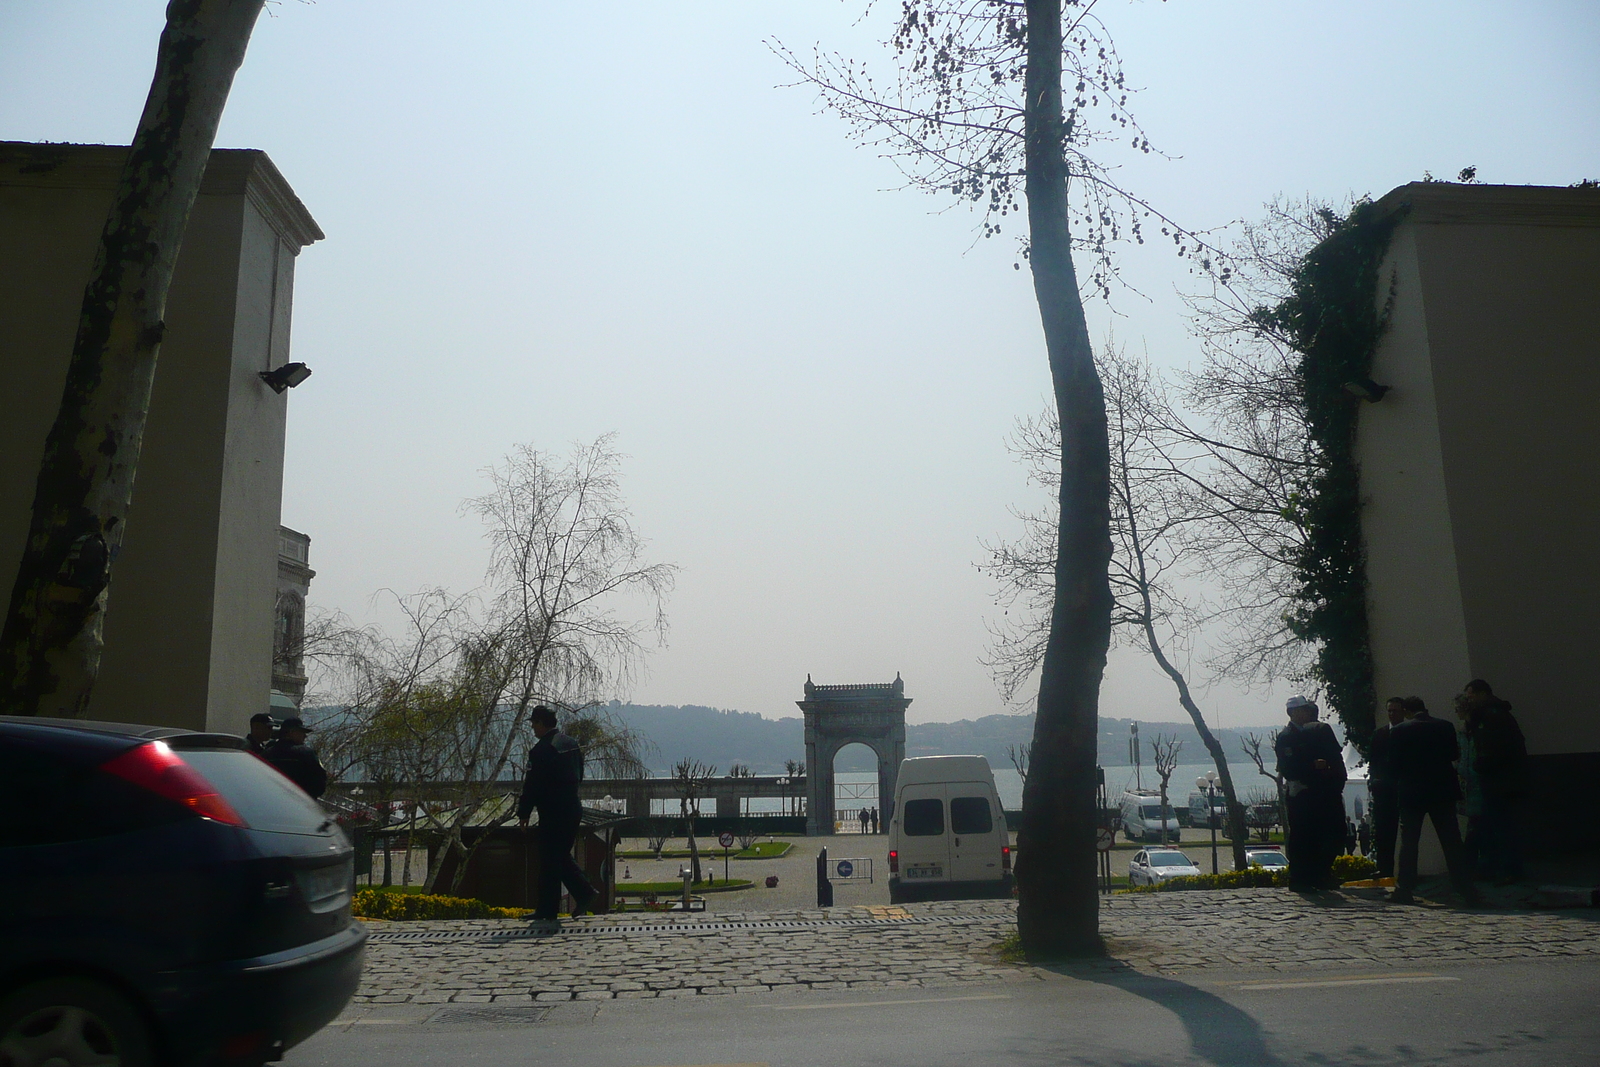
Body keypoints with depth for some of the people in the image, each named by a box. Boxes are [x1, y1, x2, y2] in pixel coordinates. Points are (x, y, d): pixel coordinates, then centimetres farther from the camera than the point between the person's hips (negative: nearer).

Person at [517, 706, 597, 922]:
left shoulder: (541, 749, -16)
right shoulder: (571, 744, 11)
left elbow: (532, 785, -15)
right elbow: (579, 776, 18)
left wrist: (523, 814, -7)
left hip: (552, 814, -8)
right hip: (573, 810, 8)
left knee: (549, 861, 0)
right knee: (562, 856, 19)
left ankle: (547, 911, 7)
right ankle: (585, 893, 10)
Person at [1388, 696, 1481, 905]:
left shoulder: (1399, 731, -6)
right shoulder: (1445, 727, 0)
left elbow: (1393, 762, -4)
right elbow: (1454, 755, 6)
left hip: (1411, 793, -2)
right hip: (1442, 791, 2)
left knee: (1409, 843, 3)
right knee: (1452, 843, 5)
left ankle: (1405, 890, 1)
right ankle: (1467, 891, 5)